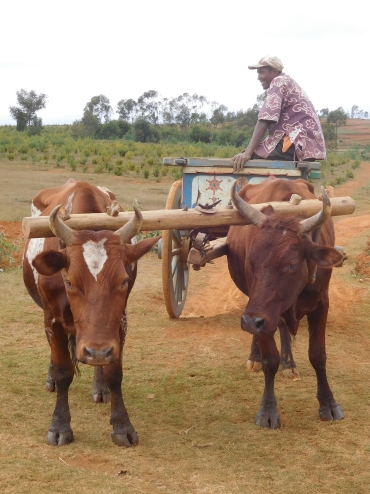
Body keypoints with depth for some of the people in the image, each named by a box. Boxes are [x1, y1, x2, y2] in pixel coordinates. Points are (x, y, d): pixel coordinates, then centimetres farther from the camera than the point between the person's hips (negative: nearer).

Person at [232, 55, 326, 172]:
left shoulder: (279, 82, -3)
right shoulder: (288, 83, 26)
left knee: (253, 156, -11)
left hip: (299, 143, -10)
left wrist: (248, 152, -22)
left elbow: (265, 120, -15)